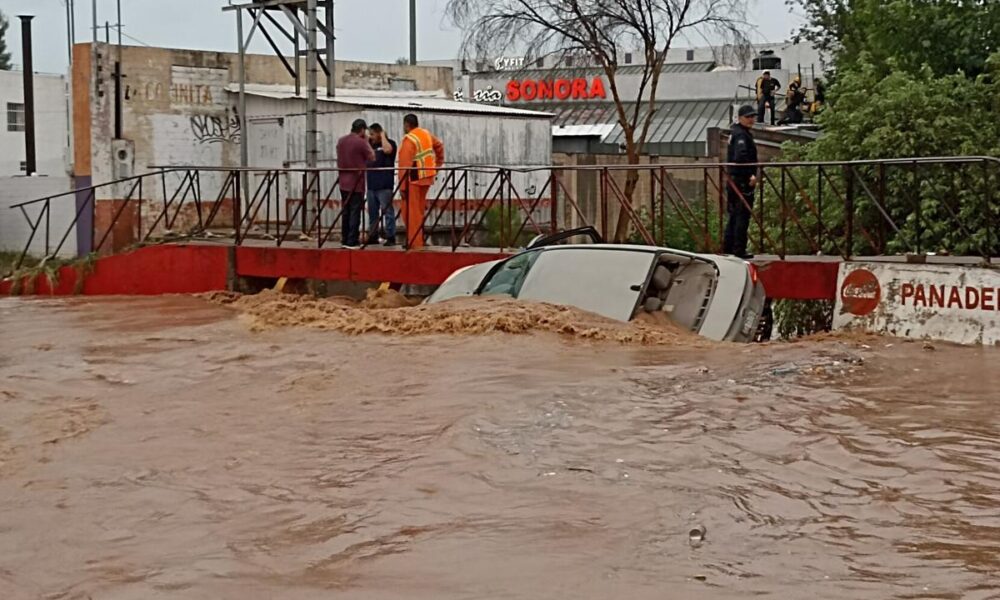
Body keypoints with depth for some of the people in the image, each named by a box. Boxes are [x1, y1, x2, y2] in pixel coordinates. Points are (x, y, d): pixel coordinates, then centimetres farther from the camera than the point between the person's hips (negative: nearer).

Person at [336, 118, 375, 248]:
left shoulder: (341, 141, 9)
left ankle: (345, 240, 14)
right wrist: (367, 141, 2)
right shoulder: (361, 142, -12)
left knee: (345, 212, 11)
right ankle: (352, 241, -5)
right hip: (356, 183, -6)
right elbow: (372, 158, -3)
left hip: (344, 182, 6)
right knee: (355, 212, -4)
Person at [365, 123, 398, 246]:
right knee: (372, 212, 11)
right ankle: (372, 235, 17)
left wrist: (383, 136, -10)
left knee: (387, 211, -7)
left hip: (384, 185, -7)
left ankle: (390, 237, -6)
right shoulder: (371, 144, 18)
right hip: (372, 184, 7)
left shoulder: (389, 143, -1)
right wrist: (366, 140, 9)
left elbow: (387, 150, -23)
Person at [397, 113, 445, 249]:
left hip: (414, 179, -8)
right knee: (419, 210, 17)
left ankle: (414, 243, -5)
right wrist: (438, 163, 32)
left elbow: (405, 165, -20)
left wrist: (402, 187, -19)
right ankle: (419, 241, 22)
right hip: (426, 177, 8)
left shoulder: (409, 139, -15)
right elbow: (439, 146, 28)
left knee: (411, 212, -3)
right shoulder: (426, 134, 10)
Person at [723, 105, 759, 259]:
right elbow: (741, 158, -28)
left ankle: (728, 248, 20)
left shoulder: (735, 132, 17)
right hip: (743, 182, -10)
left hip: (733, 181, 10)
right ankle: (739, 250, -4)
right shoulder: (741, 135, -14)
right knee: (742, 216, -6)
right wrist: (751, 175, -25)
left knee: (734, 216, 15)